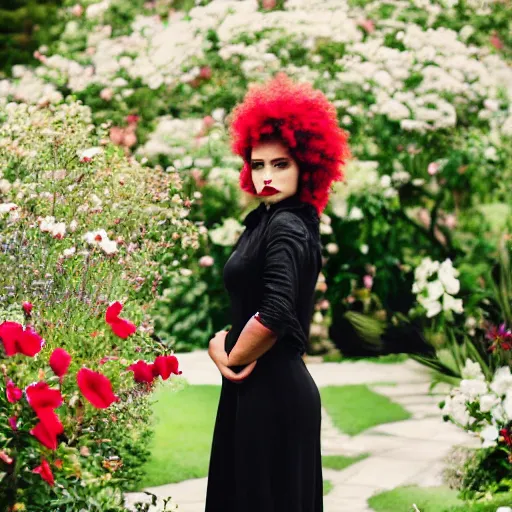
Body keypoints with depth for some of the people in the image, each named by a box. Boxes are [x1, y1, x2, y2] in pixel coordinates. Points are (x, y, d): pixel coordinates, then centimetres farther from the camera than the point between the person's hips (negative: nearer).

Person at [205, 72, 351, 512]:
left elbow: (274, 313, -26)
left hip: (270, 392, -9)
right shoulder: (266, 220, 13)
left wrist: (232, 358, -11)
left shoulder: (286, 228, -15)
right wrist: (225, 342, 0)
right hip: (271, 387, 9)